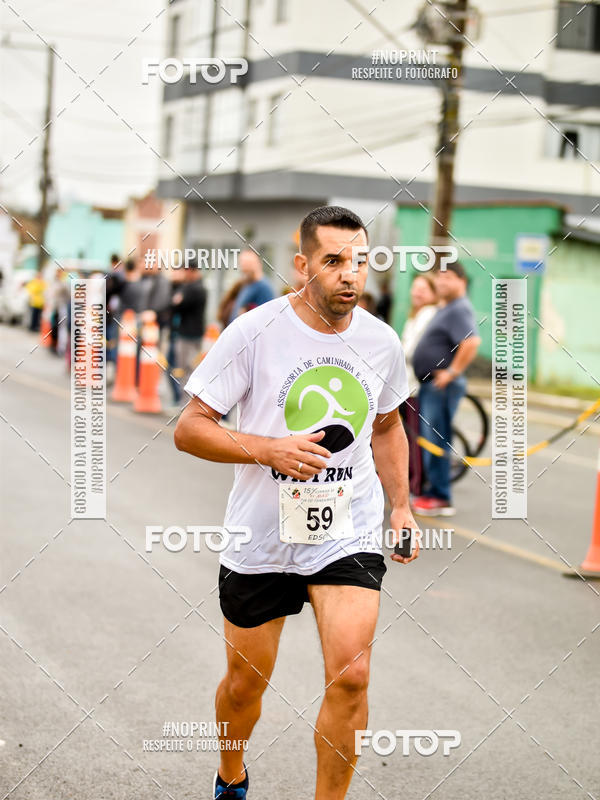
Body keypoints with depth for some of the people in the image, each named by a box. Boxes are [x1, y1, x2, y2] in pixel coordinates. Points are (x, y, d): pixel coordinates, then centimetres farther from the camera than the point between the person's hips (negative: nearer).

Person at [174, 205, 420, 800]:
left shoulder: (381, 341, 0)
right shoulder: (254, 332, -12)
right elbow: (189, 429, -11)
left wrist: (401, 505, 12)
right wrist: (271, 449, -24)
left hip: (348, 536, 2)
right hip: (260, 541, -1)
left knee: (350, 677, -15)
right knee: (246, 682, 13)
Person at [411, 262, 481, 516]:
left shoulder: (459, 309, -15)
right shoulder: (446, 309, 18)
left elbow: (472, 342, -31)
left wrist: (452, 372, -25)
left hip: (442, 386, -11)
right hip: (430, 384, 11)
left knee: (436, 441, -8)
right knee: (429, 440, 15)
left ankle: (440, 499, -4)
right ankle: (431, 493, 23)